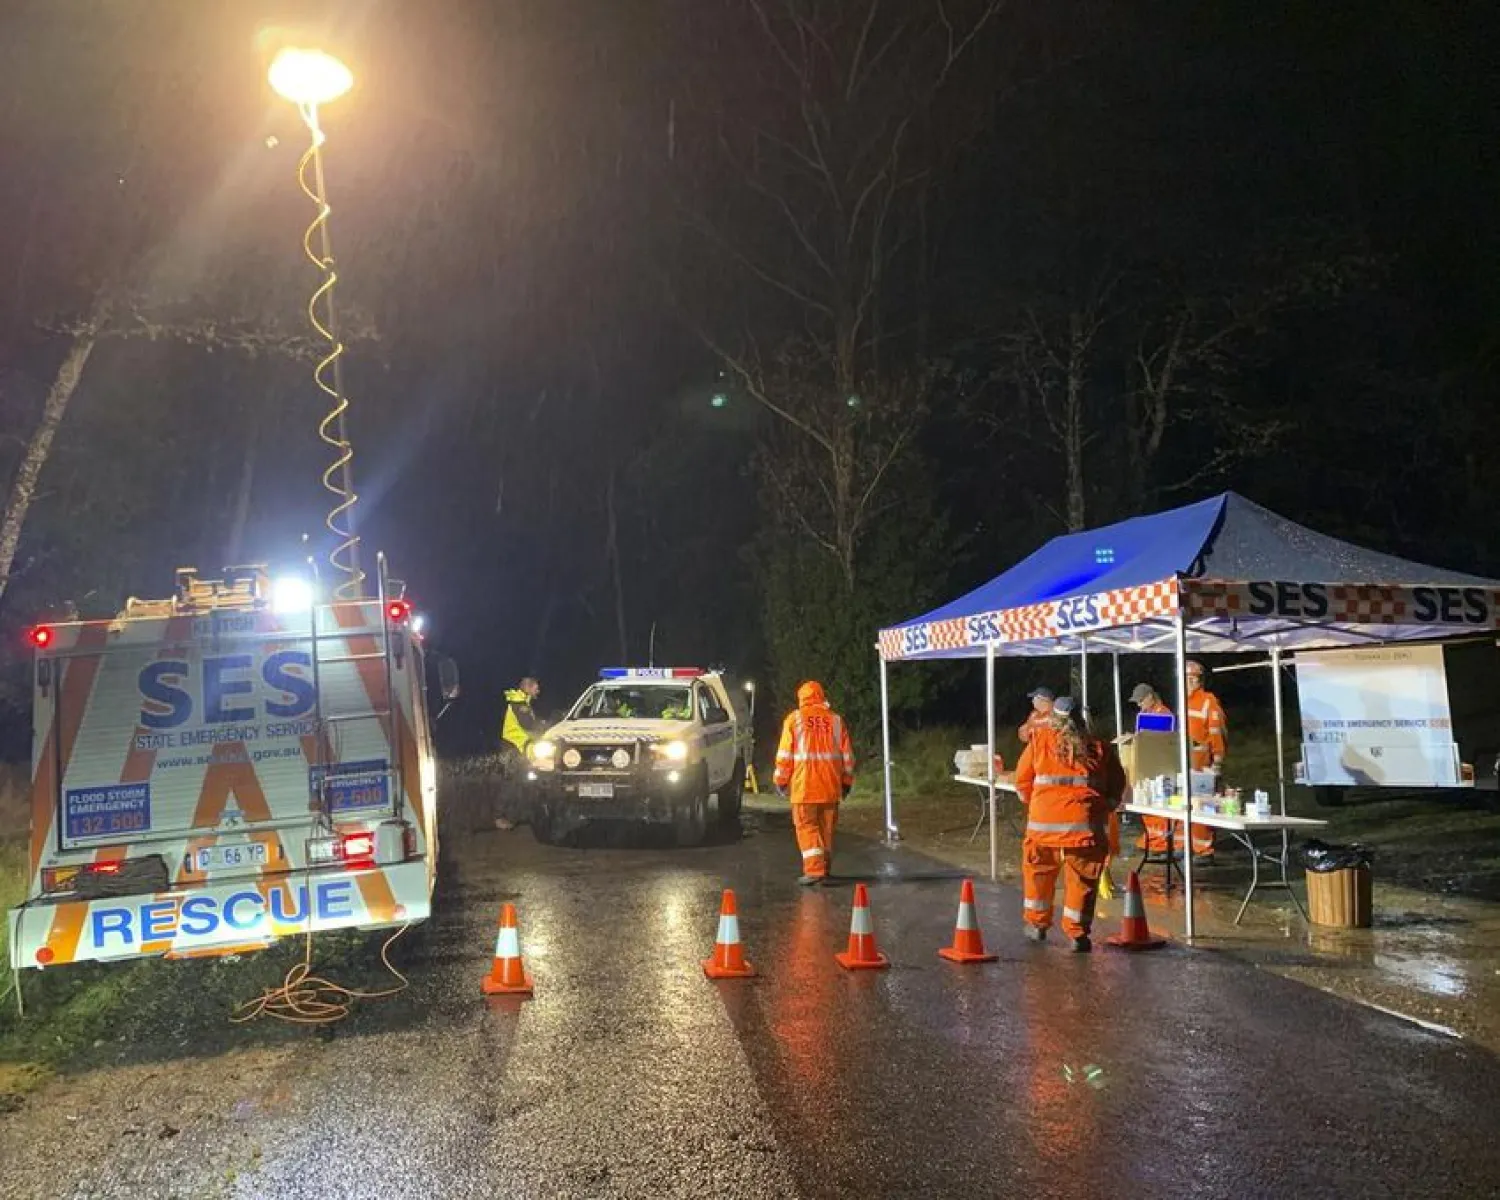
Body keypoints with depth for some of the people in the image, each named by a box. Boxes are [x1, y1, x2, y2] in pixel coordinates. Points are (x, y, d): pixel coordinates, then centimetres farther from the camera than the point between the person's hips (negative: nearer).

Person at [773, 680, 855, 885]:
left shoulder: (794, 719, 0)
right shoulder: (836, 720, 8)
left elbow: (785, 753, -1)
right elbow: (847, 755, 10)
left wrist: (781, 780, 6)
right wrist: (847, 781, 18)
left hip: (804, 784, -3)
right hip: (830, 785, 3)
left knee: (807, 826, -1)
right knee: (826, 828, 14)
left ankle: (814, 869, -12)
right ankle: (825, 868, 23)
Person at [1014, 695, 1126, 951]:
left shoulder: (1040, 738, 5)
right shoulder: (1099, 745, 8)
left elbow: (1022, 779, 8)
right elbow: (1117, 783, 10)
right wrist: (1105, 807, 26)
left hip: (1045, 820, 0)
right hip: (1087, 822, 0)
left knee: (1039, 872, 19)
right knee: (1082, 880, 8)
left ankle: (1037, 924, 30)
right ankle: (1077, 934, 9)